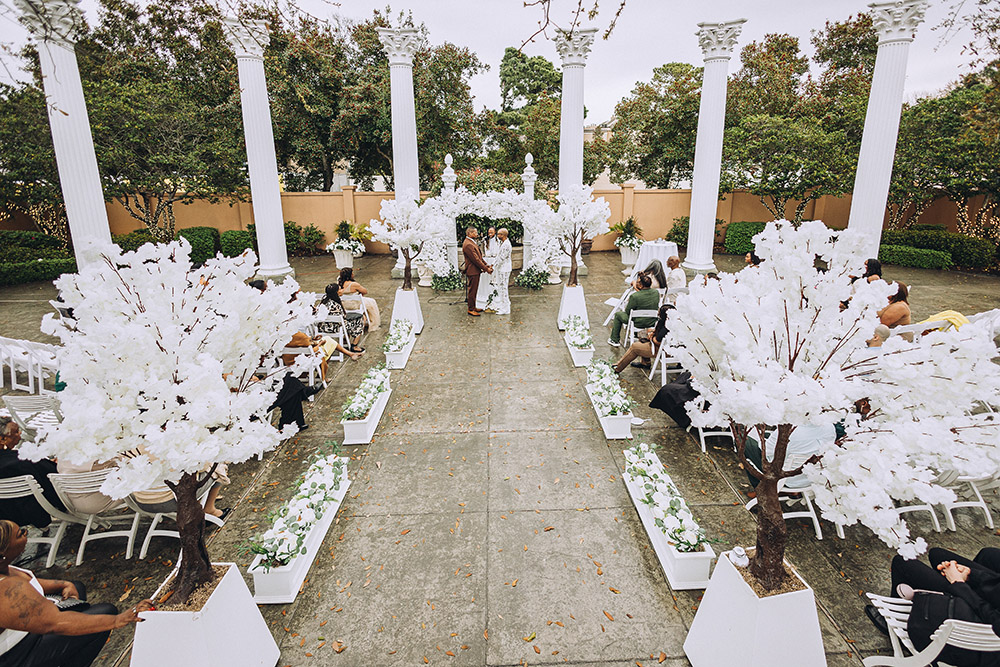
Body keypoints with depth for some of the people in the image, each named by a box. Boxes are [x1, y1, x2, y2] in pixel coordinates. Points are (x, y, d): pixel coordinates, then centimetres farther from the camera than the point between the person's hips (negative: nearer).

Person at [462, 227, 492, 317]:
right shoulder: (468, 244, -20)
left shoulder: (471, 242, 15)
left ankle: (473, 307, 26)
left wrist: (486, 265, 6)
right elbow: (476, 259, -21)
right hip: (473, 271, -10)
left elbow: (479, 256, 17)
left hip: (476, 270, 10)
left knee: (474, 290, 17)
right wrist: (486, 269, -17)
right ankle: (471, 309, 5)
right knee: (472, 291, -2)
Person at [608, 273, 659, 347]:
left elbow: (627, 311, -13)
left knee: (618, 314, 18)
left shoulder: (634, 296, -28)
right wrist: (638, 290, 12)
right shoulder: (656, 292, -10)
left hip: (639, 323, -6)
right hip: (653, 322, 6)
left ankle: (615, 340, 28)